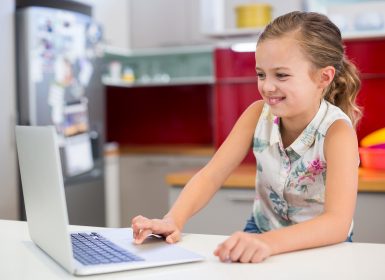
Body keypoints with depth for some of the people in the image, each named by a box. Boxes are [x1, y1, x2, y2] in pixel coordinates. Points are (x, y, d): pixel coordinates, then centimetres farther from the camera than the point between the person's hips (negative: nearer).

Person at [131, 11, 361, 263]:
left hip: (320, 246, -2)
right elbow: (212, 175, -13)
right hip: (261, 234, 3)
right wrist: (173, 220, -31)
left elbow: (338, 223, -33)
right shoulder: (258, 114, -10)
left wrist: (268, 242, -49)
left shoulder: (336, 131, -22)